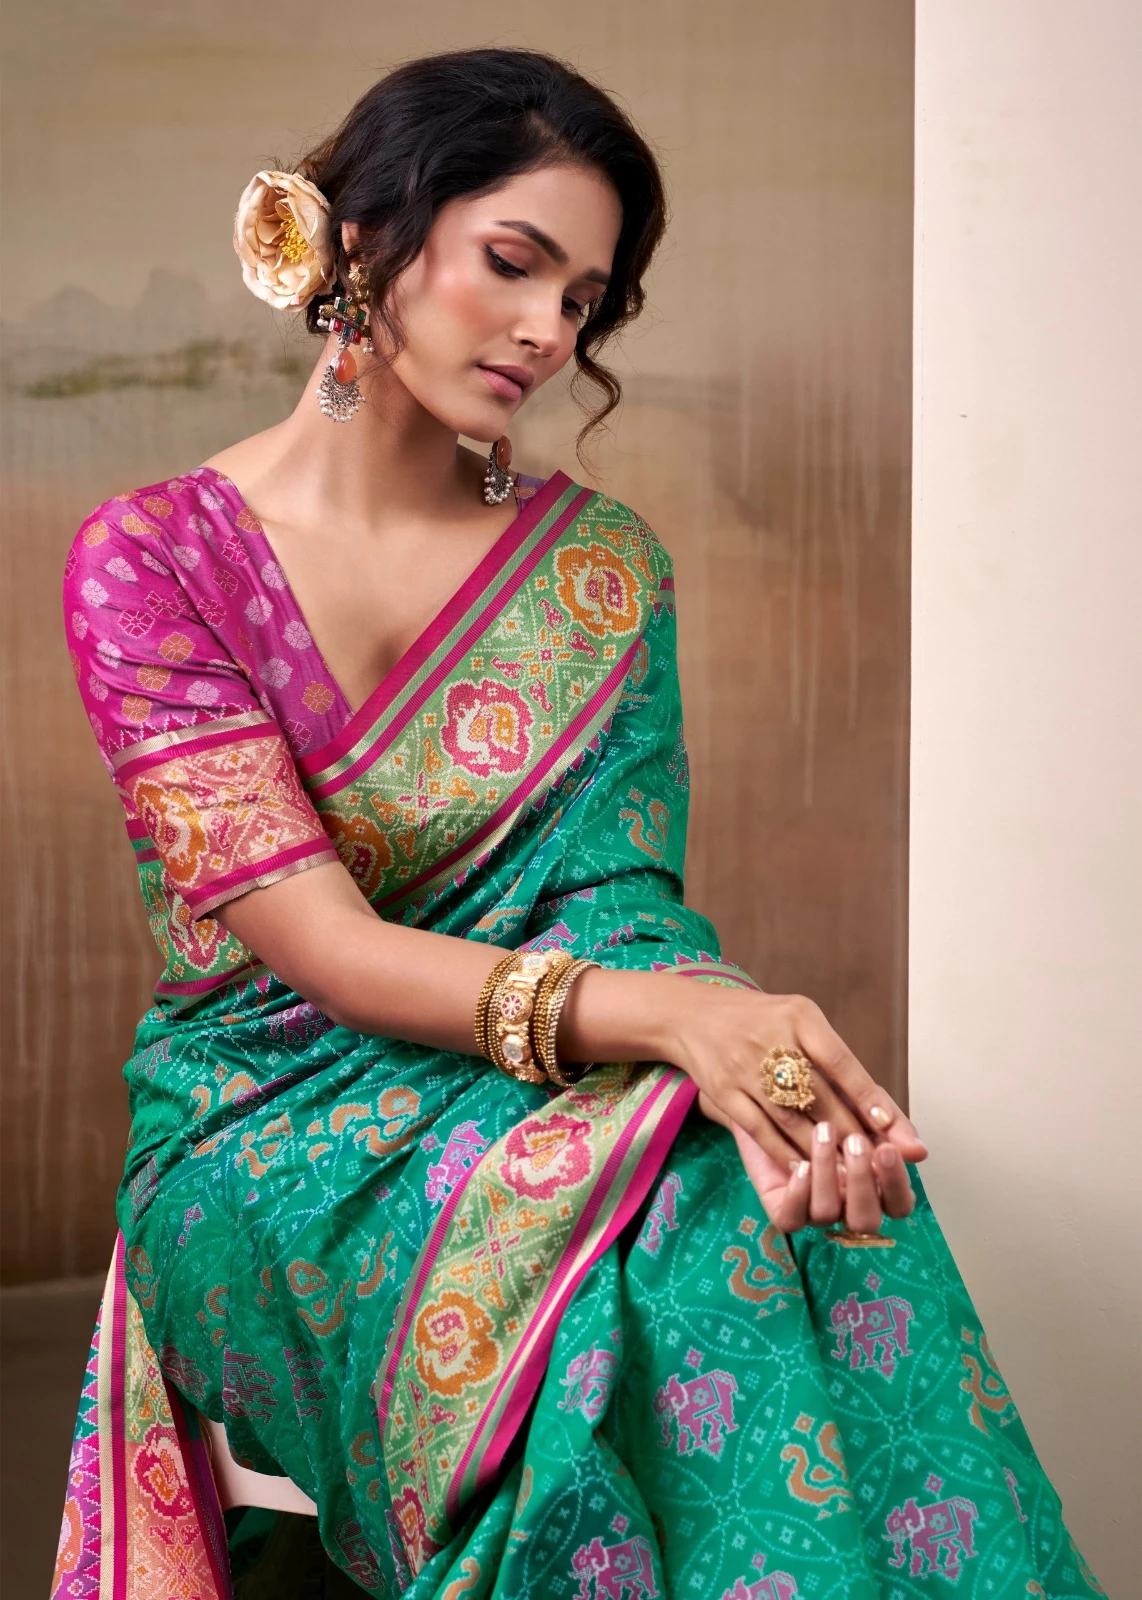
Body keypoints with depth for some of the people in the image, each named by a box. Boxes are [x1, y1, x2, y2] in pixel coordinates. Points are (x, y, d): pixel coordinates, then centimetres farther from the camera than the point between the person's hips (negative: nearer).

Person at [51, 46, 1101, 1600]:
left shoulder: (600, 562, 6)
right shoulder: (152, 559, -5)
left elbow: (618, 894, -4)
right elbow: (322, 943, -15)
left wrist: (739, 1048, -29)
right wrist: (673, 1014, -31)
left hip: (554, 1090, 3)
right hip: (273, 1123, -3)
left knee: (775, 1182, -30)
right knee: (626, 1235, -33)